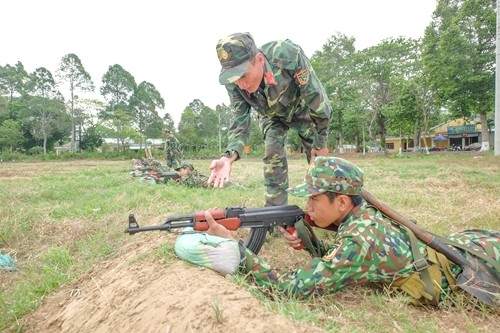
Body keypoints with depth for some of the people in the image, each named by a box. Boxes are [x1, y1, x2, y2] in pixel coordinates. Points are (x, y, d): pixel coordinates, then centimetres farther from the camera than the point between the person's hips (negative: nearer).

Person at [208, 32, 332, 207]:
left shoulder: (287, 55, -42)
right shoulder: (234, 84, -31)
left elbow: (316, 97, -32)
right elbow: (240, 122, -23)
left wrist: (320, 143, -22)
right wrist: (228, 156, -45)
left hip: (302, 108, -2)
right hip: (271, 115, 2)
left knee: (319, 159, -4)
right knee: (273, 157, -11)